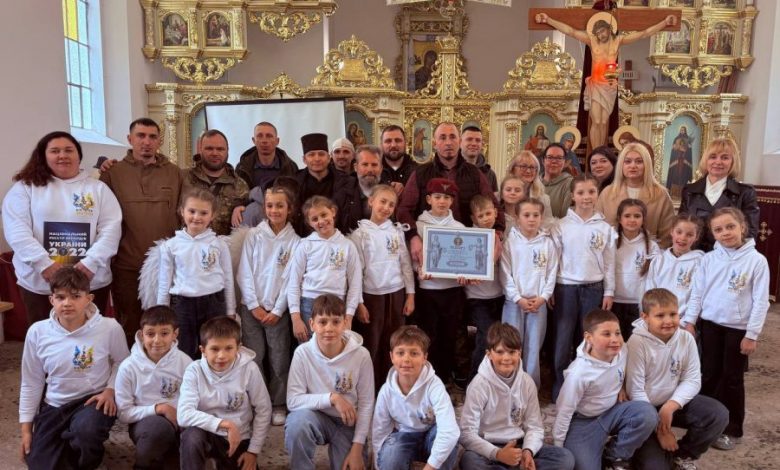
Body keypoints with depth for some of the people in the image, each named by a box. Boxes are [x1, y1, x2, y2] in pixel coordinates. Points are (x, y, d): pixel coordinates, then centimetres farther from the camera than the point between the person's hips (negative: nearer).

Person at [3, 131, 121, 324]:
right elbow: (16, 231, -4)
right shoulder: (25, 188, 6)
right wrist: (44, 264, -16)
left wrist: (91, 263, -14)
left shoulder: (98, 188, 8)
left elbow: (111, 228, -1)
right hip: (39, 284, 0)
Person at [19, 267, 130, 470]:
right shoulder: (37, 332, -10)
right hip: (54, 406, 3)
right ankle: (66, 443, 30)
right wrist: (26, 428, 5)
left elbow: (121, 362, 4)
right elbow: (31, 384, 3)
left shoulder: (110, 328, -16)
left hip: (93, 400, -3)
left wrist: (110, 389, -13)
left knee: (85, 429, -35)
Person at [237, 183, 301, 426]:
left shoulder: (295, 241, 1)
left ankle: (278, 405, 18)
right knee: (253, 358, 3)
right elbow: (244, 273, -1)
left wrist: (277, 310, -8)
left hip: (278, 310, 0)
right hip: (251, 307, 1)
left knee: (279, 360, 5)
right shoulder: (254, 235, 2)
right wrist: (254, 306, -7)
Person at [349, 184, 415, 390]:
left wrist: (410, 295, 4)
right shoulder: (360, 233, -4)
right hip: (371, 295, -3)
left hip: (396, 294, 3)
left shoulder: (397, 232, 5)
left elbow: (406, 264, 8)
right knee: (371, 345, 4)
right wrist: (358, 303, -8)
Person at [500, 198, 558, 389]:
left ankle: (532, 386, 19)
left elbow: (552, 273, 3)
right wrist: (519, 298, -11)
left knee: (534, 347, 8)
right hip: (514, 301, -1)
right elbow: (505, 274, -5)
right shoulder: (510, 242, -2)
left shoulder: (548, 243, 3)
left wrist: (543, 297, -7)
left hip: (539, 302, 1)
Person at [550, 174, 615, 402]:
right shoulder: (562, 226, -1)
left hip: (594, 289, 1)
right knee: (562, 341, 3)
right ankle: (559, 391, 15)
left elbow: (609, 262, 6)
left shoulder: (605, 227, 3)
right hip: (566, 287, -1)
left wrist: (609, 291, 4)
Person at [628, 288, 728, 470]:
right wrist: (658, 428, -19)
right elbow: (635, 390, -21)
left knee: (718, 415, -16)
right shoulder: (637, 343, -23)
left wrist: (671, 406, -24)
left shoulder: (686, 339, -8)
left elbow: (693, 380, -7)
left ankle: (683, 455, 6)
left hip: (675, 402, 5)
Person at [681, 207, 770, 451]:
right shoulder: (708, 259, -1)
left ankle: (732, 430, 21)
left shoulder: (756, 260, -9)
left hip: (739, 329, -2)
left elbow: (761, 301, -8)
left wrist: (752, 334, -10)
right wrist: (689, 321, -1)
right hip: (710, 325, 3)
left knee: (732, 378, 8)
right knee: (709, 374, 11)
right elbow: (697, 292, 4)